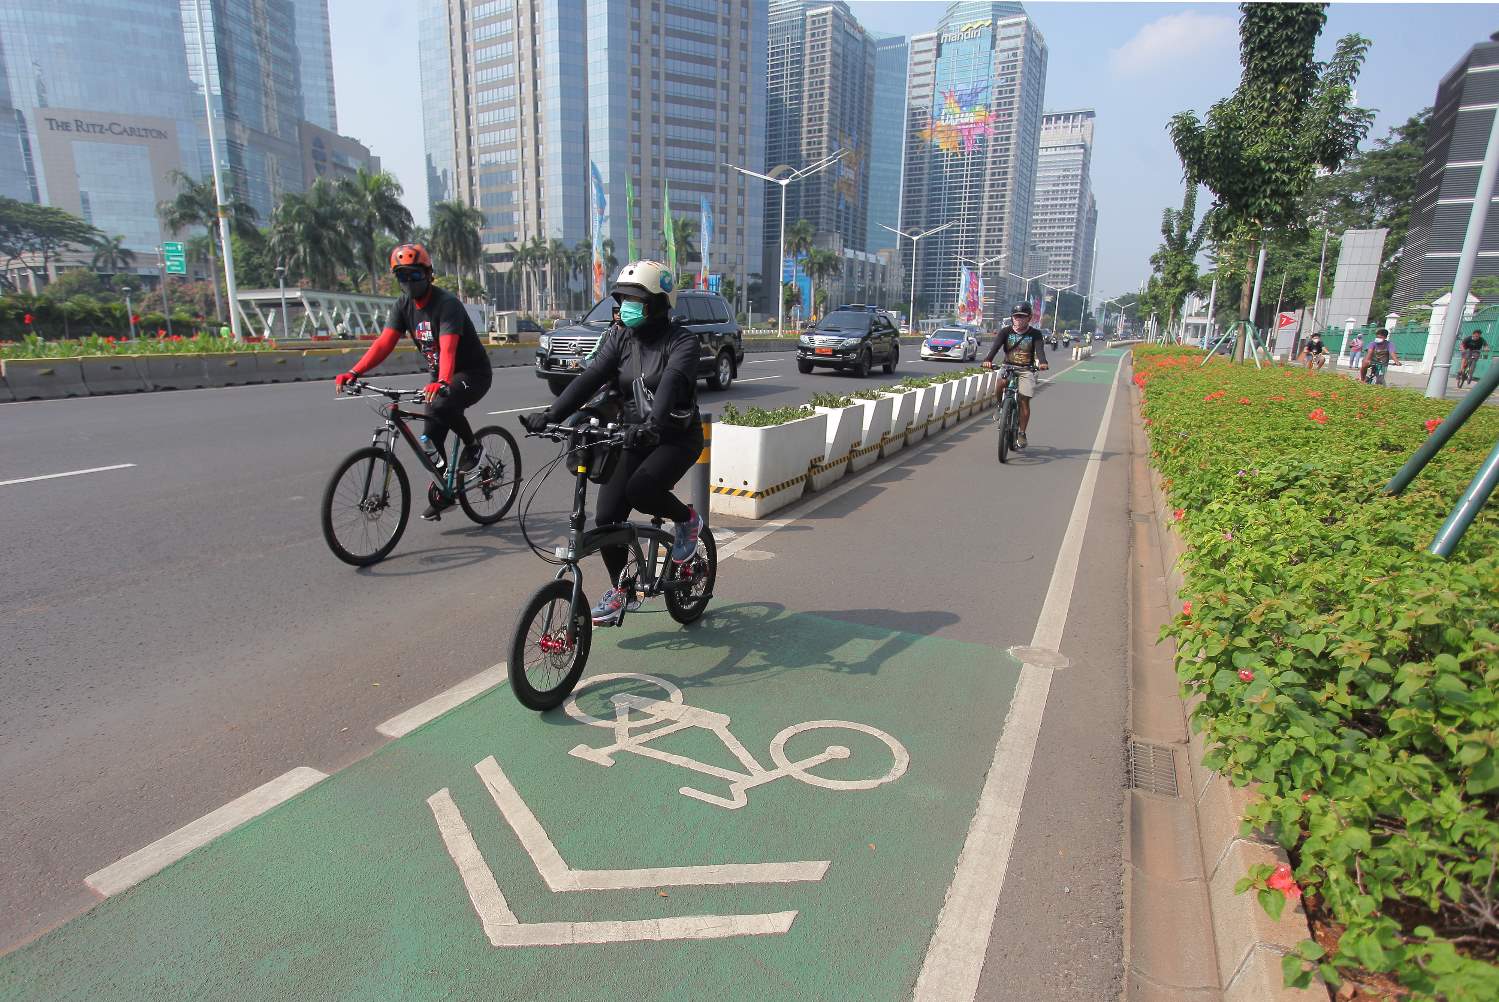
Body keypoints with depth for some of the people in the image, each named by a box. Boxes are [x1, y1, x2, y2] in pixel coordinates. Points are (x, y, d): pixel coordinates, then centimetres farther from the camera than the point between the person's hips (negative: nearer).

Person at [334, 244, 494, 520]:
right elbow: (384, 342, -12)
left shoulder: (447, 303, -22)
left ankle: (472, 446, -10)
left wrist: (441, 382, -55)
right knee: (432, 435, 2)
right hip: (439, 376, 7)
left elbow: (448, 347, -37)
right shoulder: (403, 305, -2)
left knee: (442, 405, -36)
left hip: (473, 373, -7)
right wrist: (354, 372, -27)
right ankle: (441, 494, 19)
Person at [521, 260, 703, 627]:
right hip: (635, 438, 5)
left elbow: (672, 382, -31)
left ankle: (687, 519, 1)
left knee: (640, 489, -31)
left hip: (677, 438, -5)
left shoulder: (681, 340, -12)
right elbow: (591, 376, -12)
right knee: (607, 516, -4)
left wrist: (652, 423, -50)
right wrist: (552, 414, -27)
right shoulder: (620, 336, 2)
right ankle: (619, 589, 18)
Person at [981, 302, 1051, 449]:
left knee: (1024, 401, -8)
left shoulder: (1035, 334, -1)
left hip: (1026, 370, 0)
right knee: (1001, 383, -32)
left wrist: (1042, 362, -40)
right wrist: (988, 359, -38)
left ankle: (1022, 433, 5)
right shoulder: (1005, 331, 0)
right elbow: (995, 346, -17)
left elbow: (1040, 350, -17)